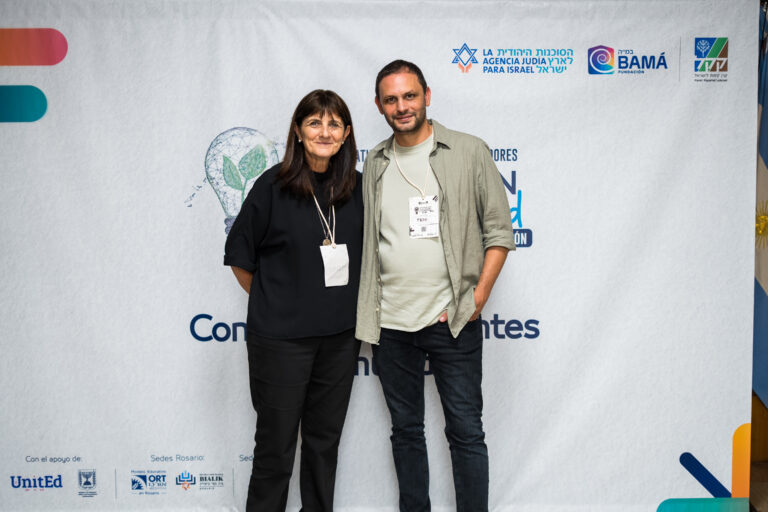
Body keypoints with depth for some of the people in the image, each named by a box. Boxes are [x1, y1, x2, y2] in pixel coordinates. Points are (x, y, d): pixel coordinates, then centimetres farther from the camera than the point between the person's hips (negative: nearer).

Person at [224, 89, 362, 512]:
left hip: (340, 336, 4)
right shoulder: (274, 185, -10)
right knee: (276, 446, 8)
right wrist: (272, 302, 2)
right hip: (281, 338, -4)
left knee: (325, 439, 17)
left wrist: (350, 307, 8)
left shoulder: (356, 188, 2)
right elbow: (240, 256, -3)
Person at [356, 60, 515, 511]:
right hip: (391, 323, 4)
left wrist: (478, 297, -10)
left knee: (466, 433, 5)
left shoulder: (469, 152, -1)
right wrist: (367, 311, 6)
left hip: (452, 322, -3)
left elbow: (500, 231, -1)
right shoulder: (375, 164, 9)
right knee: (406, 431, 15)